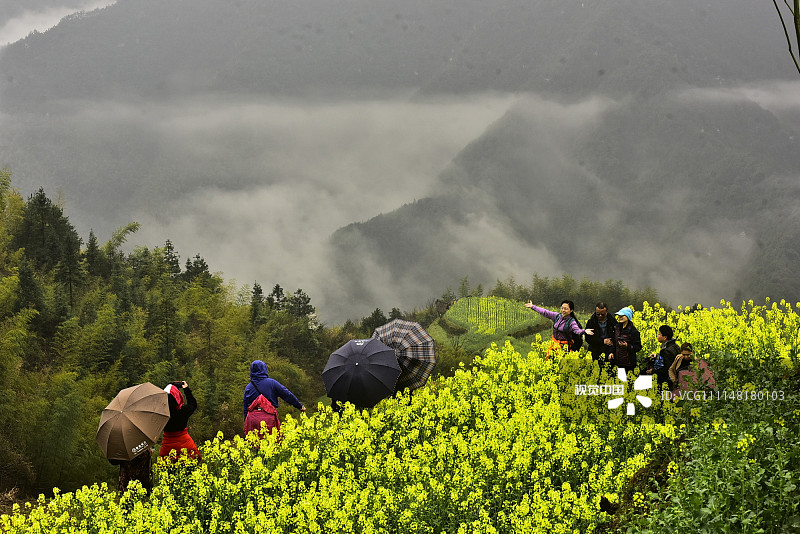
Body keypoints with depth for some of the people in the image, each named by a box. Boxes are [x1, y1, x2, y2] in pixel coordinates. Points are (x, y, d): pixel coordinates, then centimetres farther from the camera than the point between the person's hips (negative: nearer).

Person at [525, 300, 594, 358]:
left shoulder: (571, 322, -15)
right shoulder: (557, 316, 2)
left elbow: (577, 330, -33)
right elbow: (545, 312, 8)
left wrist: (584, 331, -56)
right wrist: (532, 306, 12)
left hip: (564, 347, -6)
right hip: (554, 345, 6)